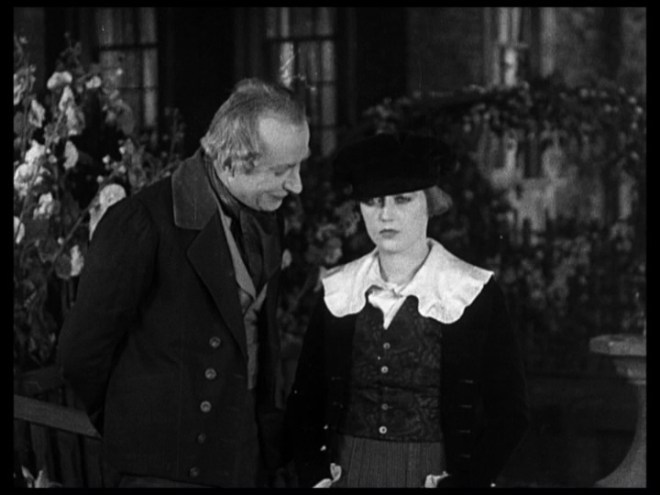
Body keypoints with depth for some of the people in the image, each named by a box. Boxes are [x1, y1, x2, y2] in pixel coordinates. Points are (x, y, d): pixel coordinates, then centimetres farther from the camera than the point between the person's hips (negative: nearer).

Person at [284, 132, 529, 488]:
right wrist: (315, 475, -5)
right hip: (347, 474, 2)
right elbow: (304, 401, 8)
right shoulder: (336, 292, 2)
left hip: (434, 475, -2)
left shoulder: (472, 294, -6)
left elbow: (508, 413, -5)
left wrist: (461, 482, -15)